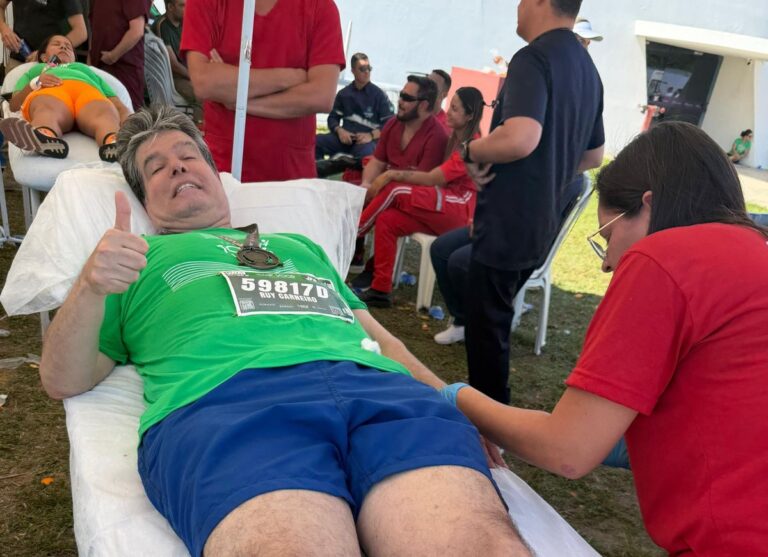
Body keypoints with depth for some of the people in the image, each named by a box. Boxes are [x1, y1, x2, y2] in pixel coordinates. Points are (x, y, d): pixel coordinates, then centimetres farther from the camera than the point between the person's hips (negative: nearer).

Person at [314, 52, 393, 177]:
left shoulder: (379, 95, 4)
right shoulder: (343, 94, 14)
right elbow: (333, 118, 14)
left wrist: (371, 135, -18)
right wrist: (339, 131, -9)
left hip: (367, 140, -3)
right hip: (345, 138, 4)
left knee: (366, 152, -41)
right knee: (315, 141, -23)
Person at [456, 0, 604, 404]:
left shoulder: (533, 58, -16)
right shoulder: (587, 68, 13)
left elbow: (520, 138, -33)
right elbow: (593, 156, 21)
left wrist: (472, 150, -15)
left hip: (507, 222, -9)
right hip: (543, 224, 9)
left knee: (486, 325, 3)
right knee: (495, 318, 22)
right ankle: (492, 405, 35)